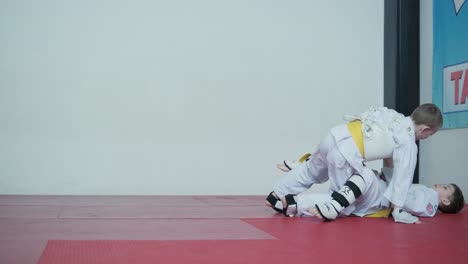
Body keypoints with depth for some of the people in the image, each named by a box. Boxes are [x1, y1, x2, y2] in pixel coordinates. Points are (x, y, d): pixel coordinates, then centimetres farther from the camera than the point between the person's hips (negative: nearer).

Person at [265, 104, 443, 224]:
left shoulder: (394, 115, 18)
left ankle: (277, 196, 35)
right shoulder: (409, 144, 1)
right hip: (345, 152, -7)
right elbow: (403, 176, 2)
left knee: (311, 170, 29)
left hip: (334, 135, 7)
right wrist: (397, 210, 7)